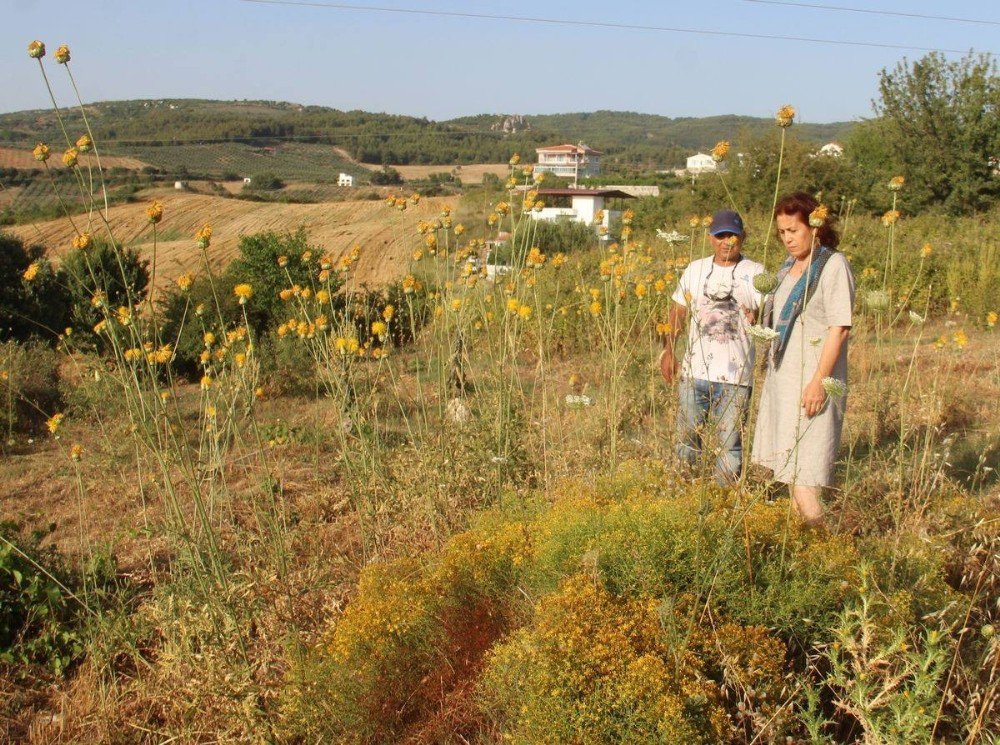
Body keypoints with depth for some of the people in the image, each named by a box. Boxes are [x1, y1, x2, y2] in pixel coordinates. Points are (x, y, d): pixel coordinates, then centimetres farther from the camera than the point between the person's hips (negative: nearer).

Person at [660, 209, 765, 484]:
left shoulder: (755, 273, -1)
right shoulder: (695, 270, 9)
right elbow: (678, 312, 15)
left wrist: (758, 318, -29)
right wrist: (668, 351, 7)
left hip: (735, 377, -3)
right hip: (694, 372, 3)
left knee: (730, 446, 5)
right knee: (686, 441, 11)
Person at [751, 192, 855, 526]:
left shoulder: (833, 265, -10)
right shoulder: (788, 267, 15)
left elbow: (839, 327, -16)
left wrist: (819, 382, -20)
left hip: (812, 382, -8)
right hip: (781, 378, 8)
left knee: (804, 482, -11)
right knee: (790, 472, 14)